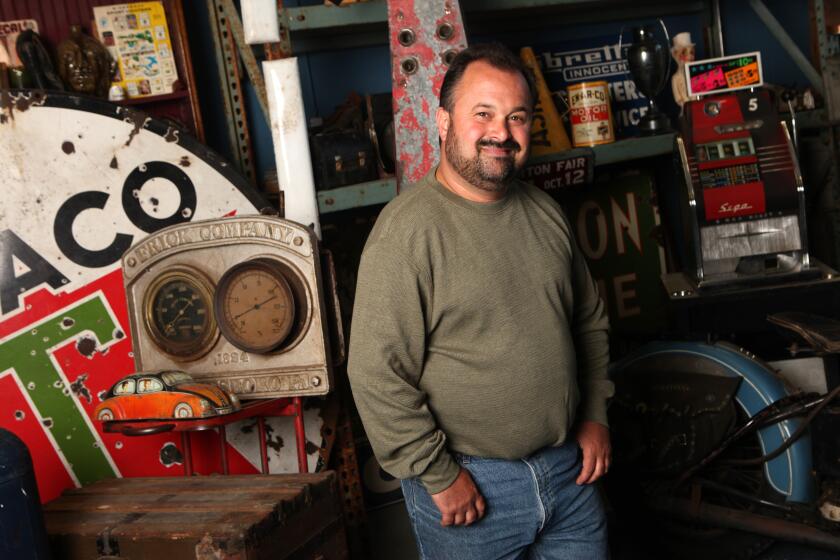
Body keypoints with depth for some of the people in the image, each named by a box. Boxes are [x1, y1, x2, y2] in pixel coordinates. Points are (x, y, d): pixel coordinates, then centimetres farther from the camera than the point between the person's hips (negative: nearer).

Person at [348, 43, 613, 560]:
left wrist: (596, 415, 10)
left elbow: (590, 321, 17)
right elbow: (377, 375, -20)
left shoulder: (547, 214, 5)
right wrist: (438, 476, -16)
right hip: (469, 485, -6)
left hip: (569, 468, 6)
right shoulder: (407, 230, -17)